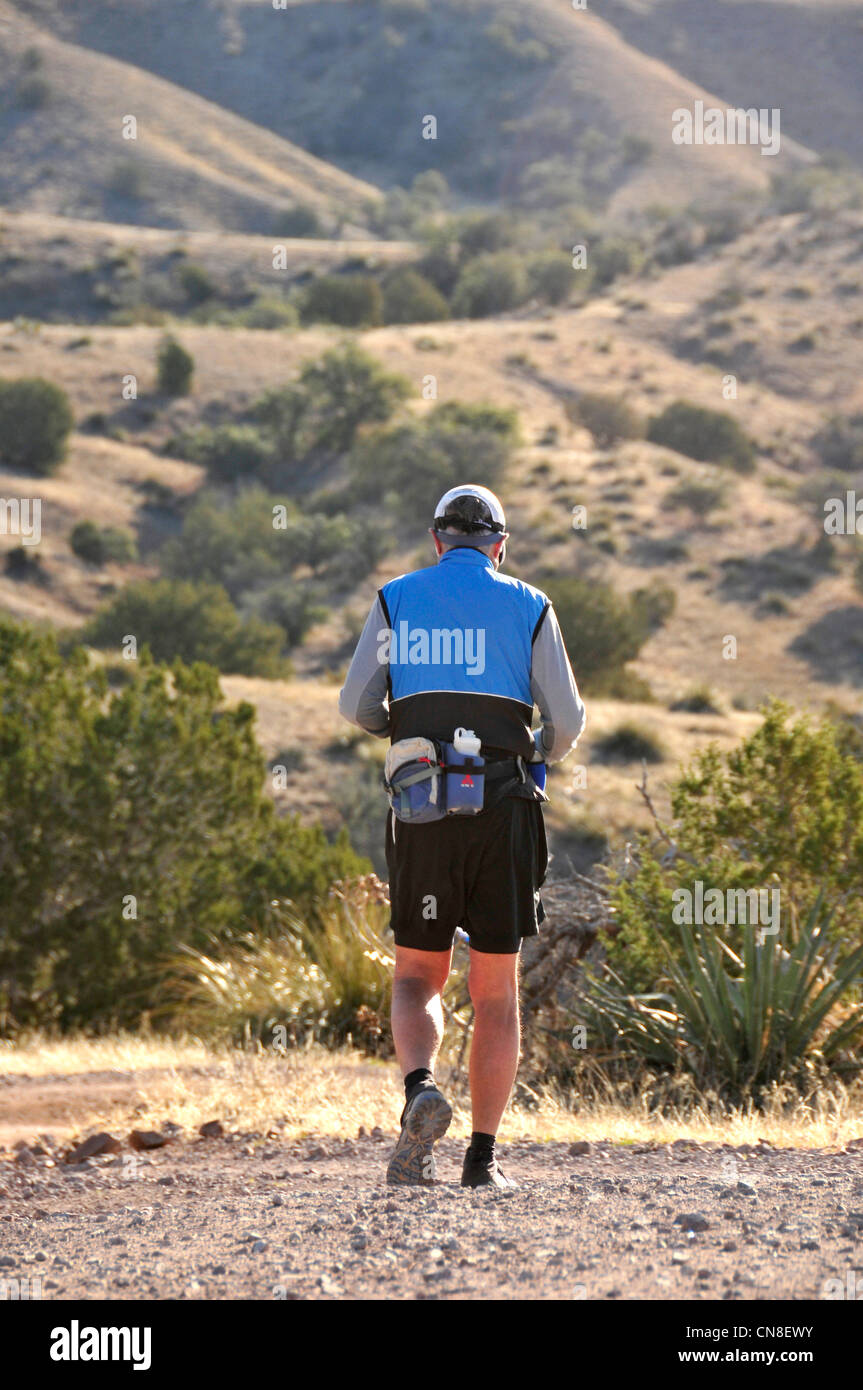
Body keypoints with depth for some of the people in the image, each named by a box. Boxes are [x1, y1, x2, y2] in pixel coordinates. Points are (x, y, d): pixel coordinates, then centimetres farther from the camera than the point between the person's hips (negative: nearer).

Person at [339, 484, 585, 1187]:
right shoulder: (527, 607, 5)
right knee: (496, 988, 7)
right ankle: (483, 1155, 2)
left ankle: (421, 1088, -18)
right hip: (502, 807, 0)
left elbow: (356, 705, 4)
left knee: (418, 976, 12)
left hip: (421, 808, 0)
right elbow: (567, 719, 2)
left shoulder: (398, 600, 7)